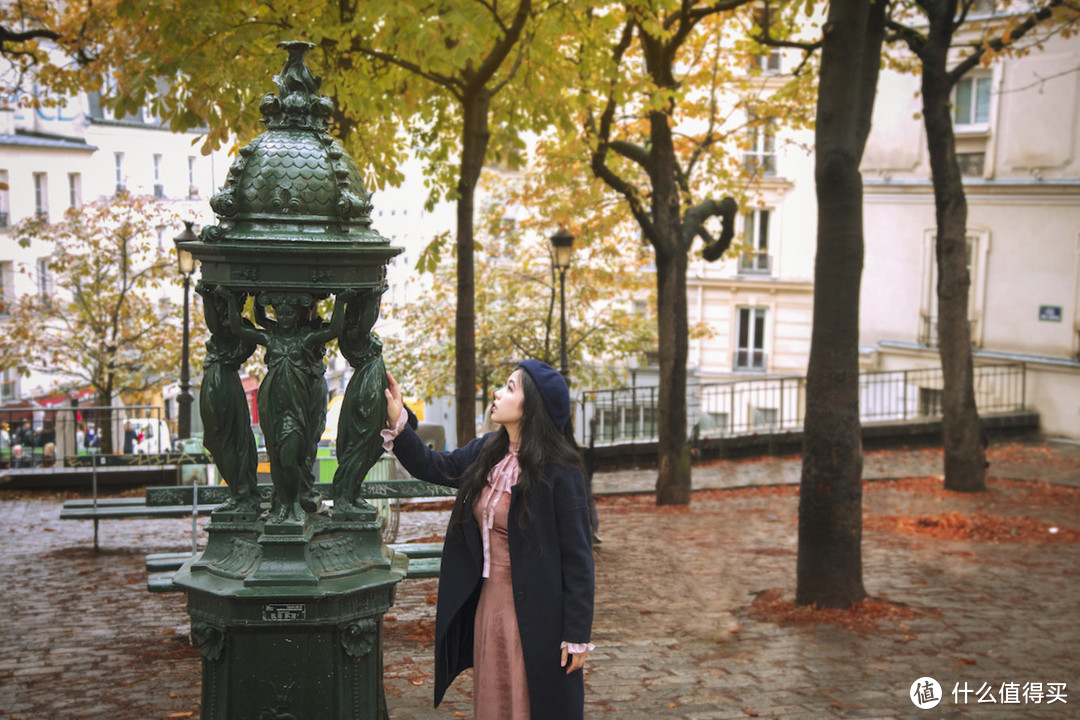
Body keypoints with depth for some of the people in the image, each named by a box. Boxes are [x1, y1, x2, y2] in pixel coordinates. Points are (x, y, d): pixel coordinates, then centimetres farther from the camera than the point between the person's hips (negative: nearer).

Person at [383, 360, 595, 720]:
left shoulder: (560, 472, -18)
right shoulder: (487, 453, 3)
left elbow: (577, 557, -17)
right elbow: (431, 466, 17)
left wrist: (577, 635, -16)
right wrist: (396, 419, 2)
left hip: (535, 617, -7)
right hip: (488, 606, 7)